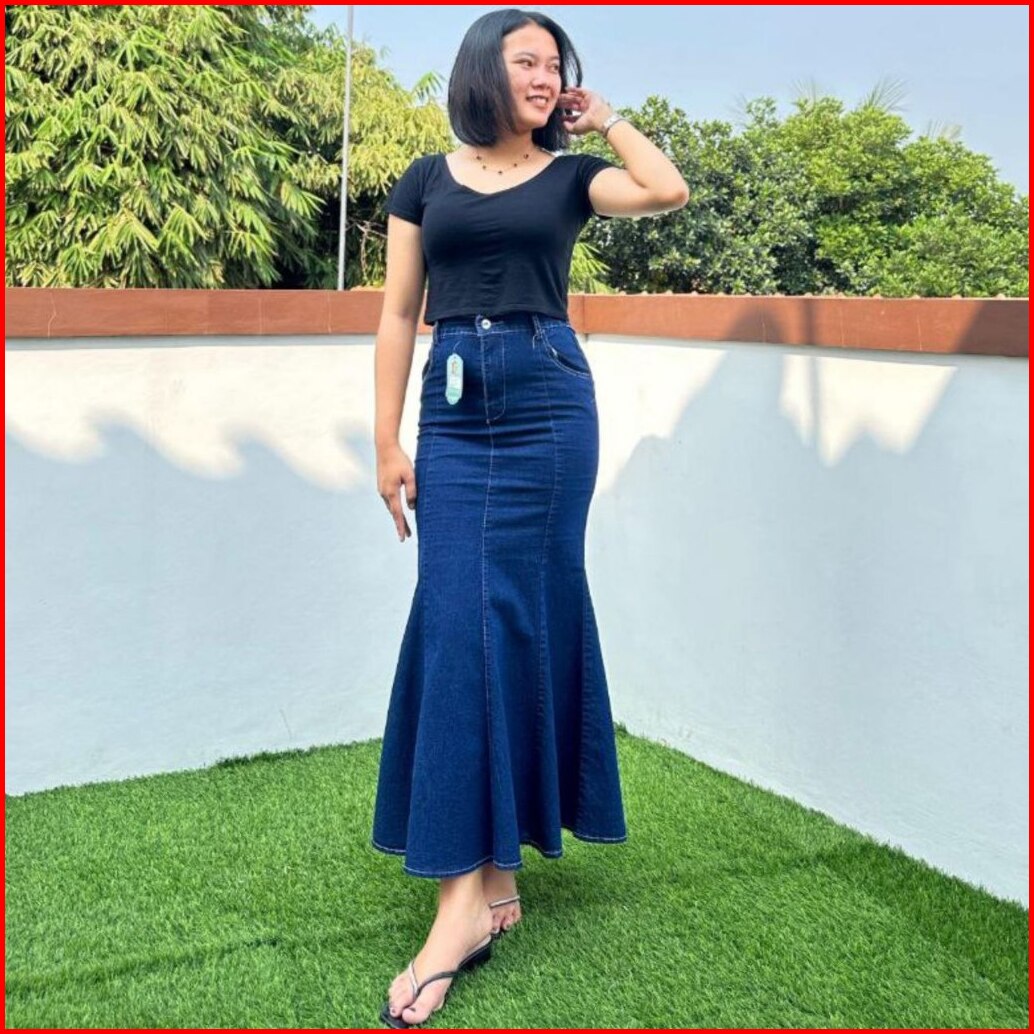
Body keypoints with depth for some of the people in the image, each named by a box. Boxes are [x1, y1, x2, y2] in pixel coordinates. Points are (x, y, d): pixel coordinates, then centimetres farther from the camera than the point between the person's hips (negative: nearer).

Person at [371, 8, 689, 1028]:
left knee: (512, 617, -4)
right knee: (456, 621, -5)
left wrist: (605, 119, 6)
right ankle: (484, 874, 3)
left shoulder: (571, 174, 9)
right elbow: (399, 316, 9)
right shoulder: (427, 179, 13)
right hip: (454, 407, 2)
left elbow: (668, 190, -10)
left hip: (548, 400, -1)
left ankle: (471, 891, 0)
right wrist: (388, 443, 3)